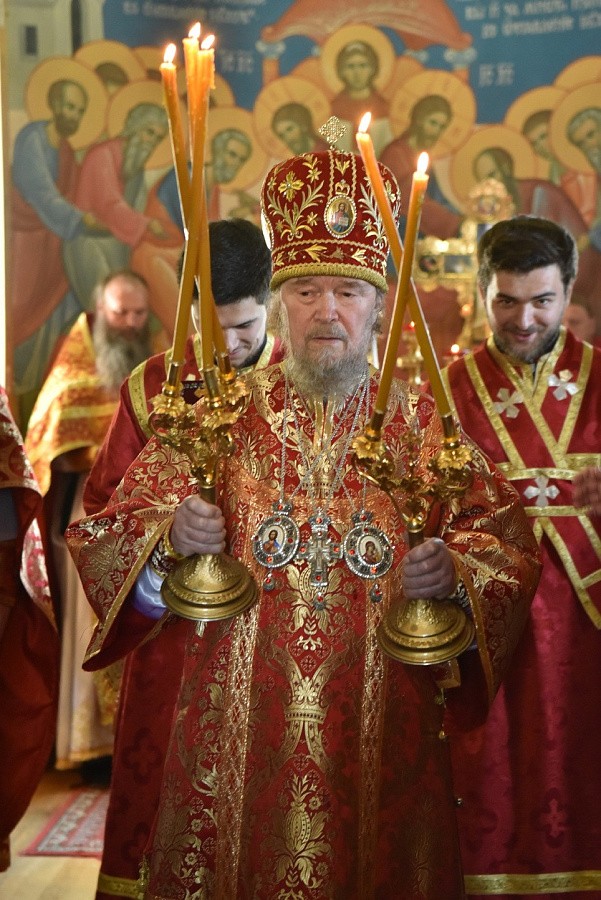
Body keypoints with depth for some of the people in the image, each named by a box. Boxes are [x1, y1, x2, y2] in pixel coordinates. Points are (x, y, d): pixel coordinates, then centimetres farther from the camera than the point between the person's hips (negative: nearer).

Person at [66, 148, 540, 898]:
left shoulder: (421, 423, 3)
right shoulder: (217, 415, 2)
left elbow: (504, 534, 3)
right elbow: (108, 533, 0)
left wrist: (454, 569, -17)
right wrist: (168, 538, -20)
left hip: (382, 734, 1)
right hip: (237, 734, 0)